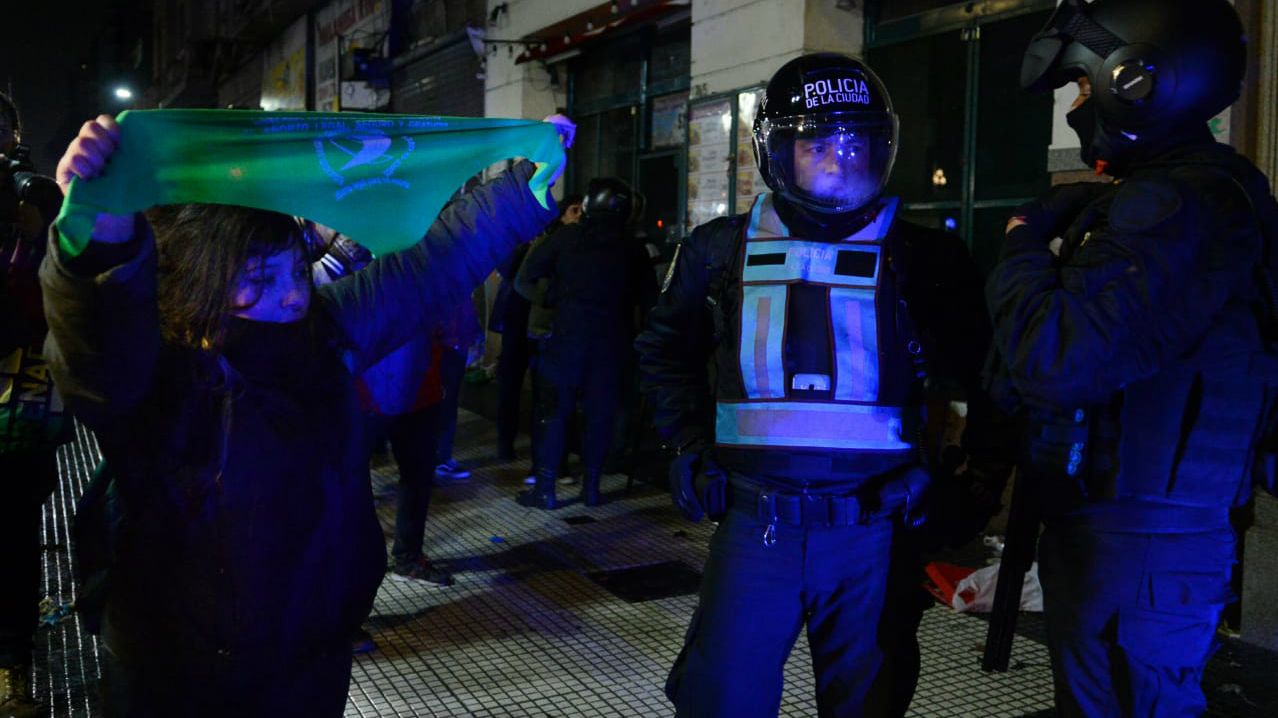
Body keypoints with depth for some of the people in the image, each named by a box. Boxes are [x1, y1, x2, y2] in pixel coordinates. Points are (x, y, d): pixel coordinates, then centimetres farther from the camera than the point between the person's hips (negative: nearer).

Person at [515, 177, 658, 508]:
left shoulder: (567, 237, -1)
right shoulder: (632, 249, 3)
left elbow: (526, 276, 1)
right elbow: (649, 298, 7)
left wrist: (547, 300, 16)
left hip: (569, 336, -1)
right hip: (612, 341, 1)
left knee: (557, 410, 4)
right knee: (600, 413, 8)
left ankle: (545, 489, 3)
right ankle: (591, 487, 11)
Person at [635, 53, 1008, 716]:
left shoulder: (923, 258, -1)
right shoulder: (725, 250, 3)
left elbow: (982, 376, 10)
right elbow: (665, 351, 19)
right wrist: (690, 443, 9)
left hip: (872, 530, 0)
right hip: (755, 524, 1)